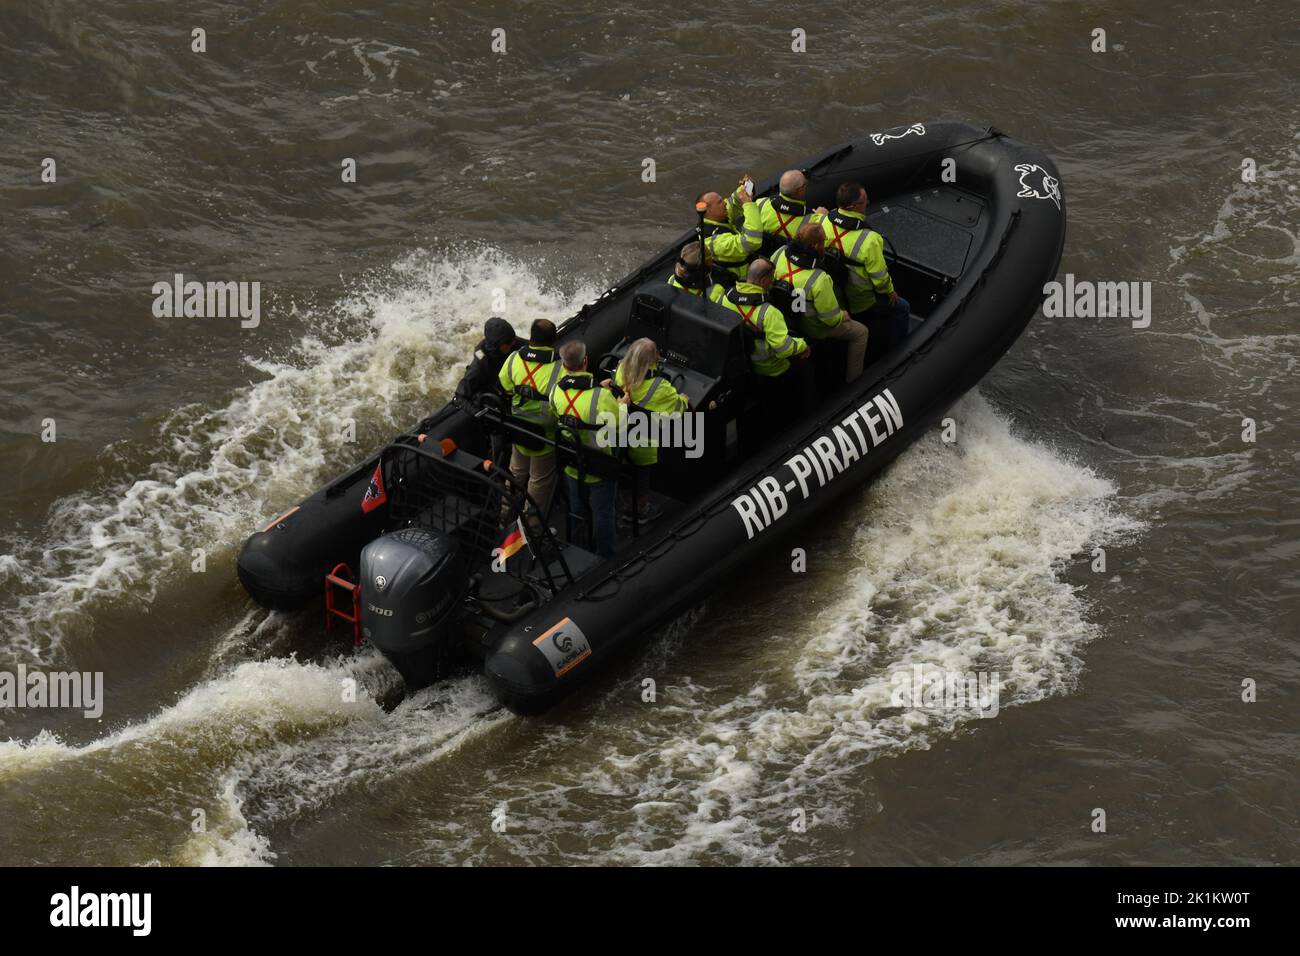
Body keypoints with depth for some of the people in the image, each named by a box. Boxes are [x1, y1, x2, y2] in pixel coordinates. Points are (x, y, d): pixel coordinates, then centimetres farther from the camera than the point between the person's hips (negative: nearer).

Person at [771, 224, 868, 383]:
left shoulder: (781, 253, -21)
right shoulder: (819, 280, -39)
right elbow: (831, 318, -27)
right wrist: (842, 316, -2)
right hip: (811, 327, -7)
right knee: (860, 332, 12)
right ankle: (853, 379, 26)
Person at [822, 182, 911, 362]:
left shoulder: (826, 221, -19)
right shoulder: (869, 240, -36)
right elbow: (879, 274, -23)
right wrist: (889, 291, -2)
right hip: (863, 302, -6)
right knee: (901, 308, 19)